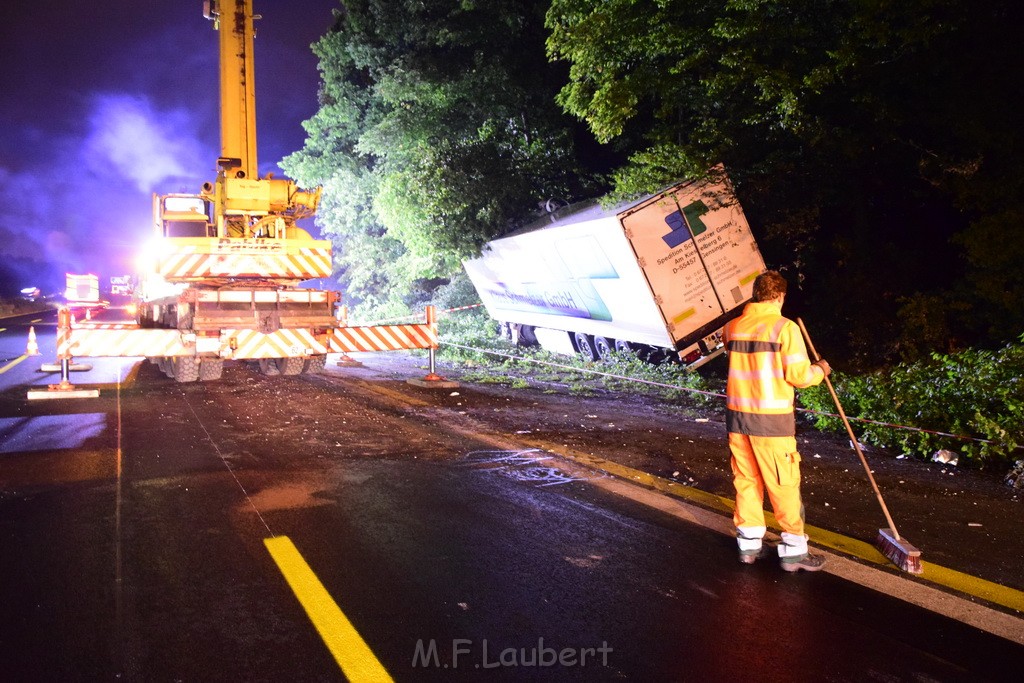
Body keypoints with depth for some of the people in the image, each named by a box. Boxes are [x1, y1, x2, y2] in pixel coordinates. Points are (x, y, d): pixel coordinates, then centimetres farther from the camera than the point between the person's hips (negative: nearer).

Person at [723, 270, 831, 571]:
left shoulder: (733, 327, 4)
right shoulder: (785, 327, -12)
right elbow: (799, 376, -12)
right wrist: (820, 370, 9)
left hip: (737, 415, 5)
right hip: (771, 421, -5)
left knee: (746, 482, 15)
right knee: (784, 486, 6)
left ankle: (749, 545, 24)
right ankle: (793, 552, 16)